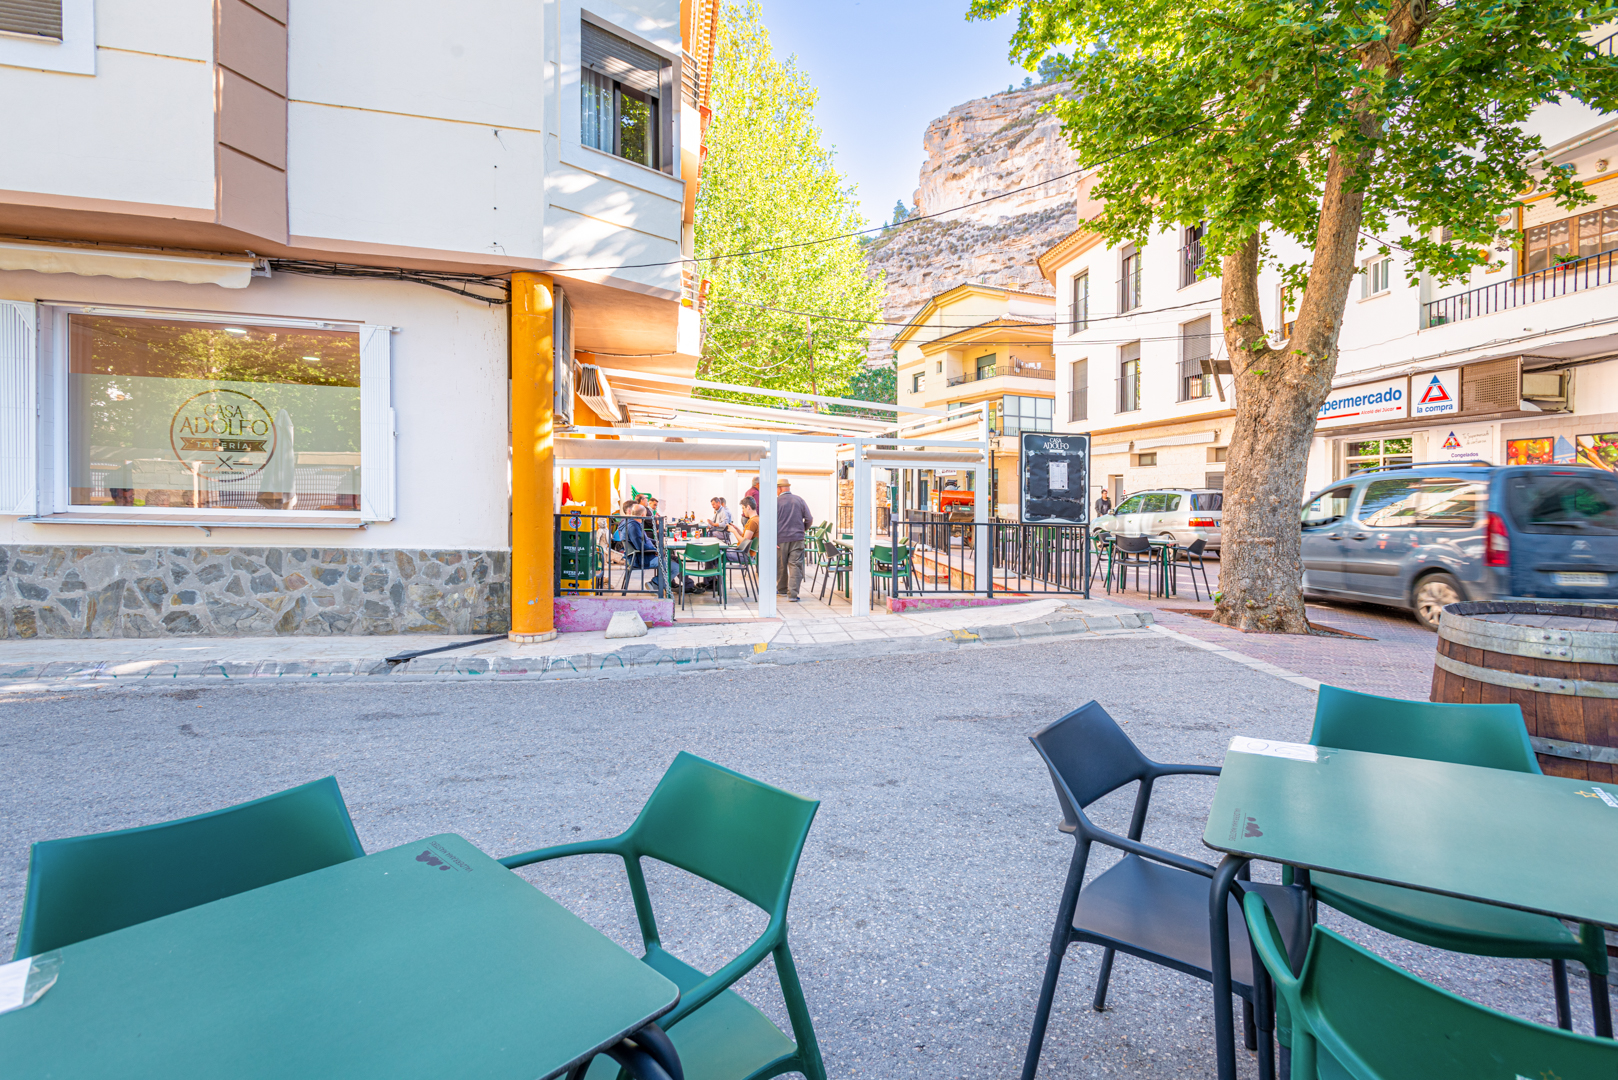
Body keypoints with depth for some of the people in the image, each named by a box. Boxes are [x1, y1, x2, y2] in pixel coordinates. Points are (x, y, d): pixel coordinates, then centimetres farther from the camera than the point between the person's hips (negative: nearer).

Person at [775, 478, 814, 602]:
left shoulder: (776, 502, -5)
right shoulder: (799, 500, 5)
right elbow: (809, 519, 5)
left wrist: (773, 540, -7)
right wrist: (803, 530, 23)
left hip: (781, 538, -2)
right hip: (797, 538, 2)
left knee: (781, 566, 14)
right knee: (795, 565, -1)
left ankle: (782, 589, 29)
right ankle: (792, 594, -10)